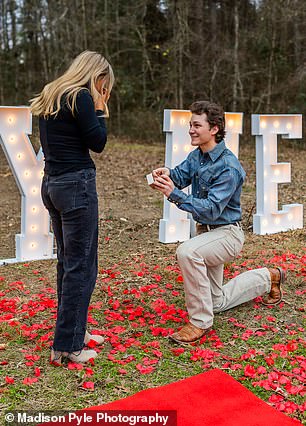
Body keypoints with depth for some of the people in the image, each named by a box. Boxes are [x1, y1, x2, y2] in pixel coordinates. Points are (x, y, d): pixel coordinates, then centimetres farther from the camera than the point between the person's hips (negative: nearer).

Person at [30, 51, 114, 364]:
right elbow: (98, 143, -10)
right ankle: (66, 347, 5)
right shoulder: (82, 97, -12)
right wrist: (100, 109, -1)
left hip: (51, 183, 10)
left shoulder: (50, 97, 15)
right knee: (81, 265, -2)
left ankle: (74, 331, 29)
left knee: (67, 261, 17)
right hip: (76, 185, -9)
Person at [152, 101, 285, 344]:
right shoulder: (196, 156, 1)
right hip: (206, 231, 9)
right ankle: (268, 278, 41)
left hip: (227, 233, -9)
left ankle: (201, 322, -24)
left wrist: (174, 194, -40)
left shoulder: (228, 167, -26)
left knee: (187, 251, -39)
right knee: (216, 302, 19)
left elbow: (210, 210, -32)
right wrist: (167, 173, -28)